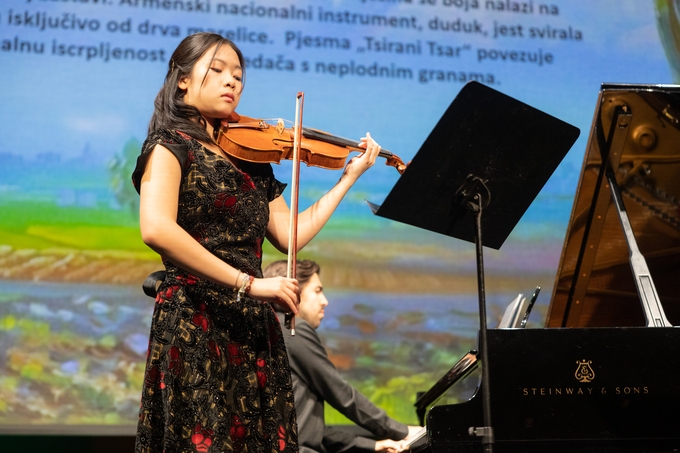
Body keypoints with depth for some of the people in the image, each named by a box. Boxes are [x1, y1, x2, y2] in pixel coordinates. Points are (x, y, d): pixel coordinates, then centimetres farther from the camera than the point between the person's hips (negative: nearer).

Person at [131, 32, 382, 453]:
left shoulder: (252, 159, 17)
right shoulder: (171, 146, -2)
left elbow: (291, 234, 11)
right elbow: (156, 229, -20)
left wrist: (350, 175, 11)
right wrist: (246, 283, -22)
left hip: (254, 326, 6)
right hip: (195, 323, -6)